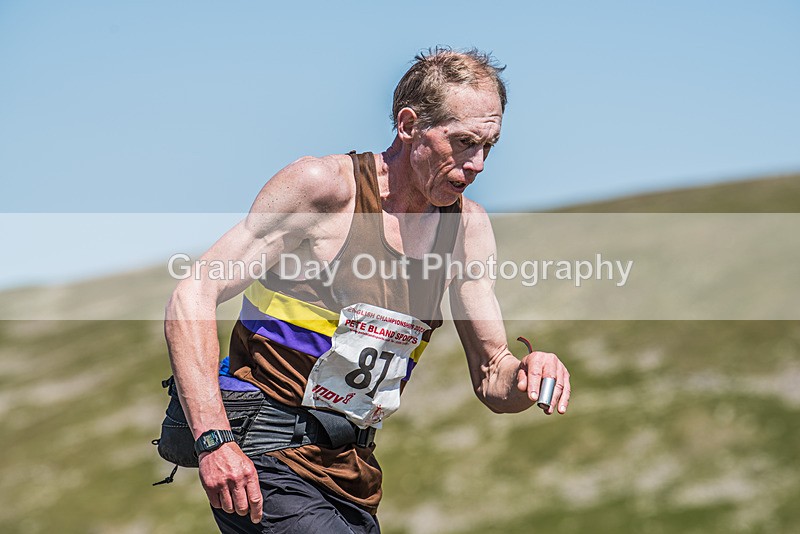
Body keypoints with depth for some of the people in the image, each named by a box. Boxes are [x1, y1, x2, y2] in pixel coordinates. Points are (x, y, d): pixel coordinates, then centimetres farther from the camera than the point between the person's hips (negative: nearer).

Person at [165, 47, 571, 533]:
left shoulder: (468, 226, 5)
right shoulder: (324, 185, -12)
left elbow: (491, 379, 11)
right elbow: (193, 298, -14)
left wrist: (525, 376, -14)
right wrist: (214, 440, -25)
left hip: (354, 479, 6)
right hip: (267, 460, -6)